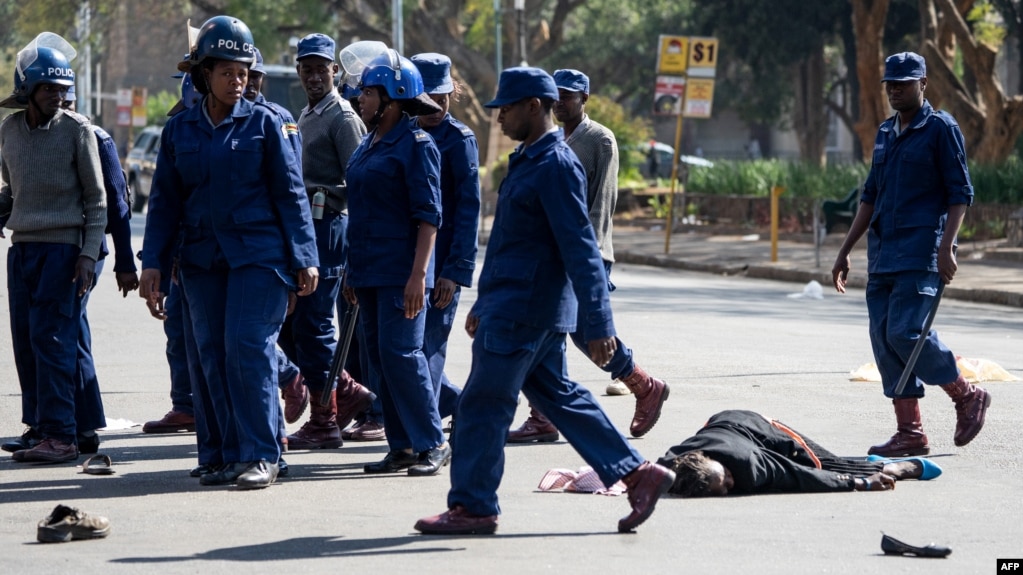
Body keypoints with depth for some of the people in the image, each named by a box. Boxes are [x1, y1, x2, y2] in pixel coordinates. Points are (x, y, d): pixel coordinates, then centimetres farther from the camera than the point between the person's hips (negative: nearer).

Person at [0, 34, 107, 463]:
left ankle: (60, 434, -13)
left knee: (50, 339, -12)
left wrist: (88, 254, -10)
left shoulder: (77, 130, -5)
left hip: (63, 247, -5)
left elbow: (96, 199, -3)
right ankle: (37, 425, 13)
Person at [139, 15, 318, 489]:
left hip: (258, 254, -4)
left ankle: (262, 455, -7)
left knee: (247, 348, -12)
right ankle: (233, 456, 10)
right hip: (201, 259, 4)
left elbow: (291, 194, 1)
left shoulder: (263, 123, 1)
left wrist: (305, 258, -5)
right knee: (213, 357, 3)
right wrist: (152, 262, 5)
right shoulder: (179, 130, 9)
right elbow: (165, 200, 12)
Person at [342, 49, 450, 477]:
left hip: (400, 271, -8)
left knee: (400, 353, -11)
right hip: (368, 271, 8)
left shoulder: (416, 145, -9)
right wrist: (351, 272, 18)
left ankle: (432, 444, -3)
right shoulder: (368, 144, 15)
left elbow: (428, 215, -14)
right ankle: (402, 447, 12)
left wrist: (418, 273, -21)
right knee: (377, 357, 7)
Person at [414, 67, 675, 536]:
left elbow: (581, 250, -21)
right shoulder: (527, 161, 15)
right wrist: (484, 303, 27)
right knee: (556, 395, 14)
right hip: (510, 303, 10)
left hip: (523, 310, -10)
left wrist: (599, 326, -23)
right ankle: (638, 474, 16)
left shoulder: (556, 167, -17)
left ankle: (472, 507, 6)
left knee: (482, 405, -3)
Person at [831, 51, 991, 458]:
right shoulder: (886, 133, 18)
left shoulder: (941, 128, -4)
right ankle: (909, 432, 6)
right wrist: (845, 252, 20)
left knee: (906, 332, -17)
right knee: (884, 339, 2)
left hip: (921, 252, -8)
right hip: (882, 253, 8)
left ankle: (967, 396, 4)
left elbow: (960, 193, -8)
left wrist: (946, 248, -18)